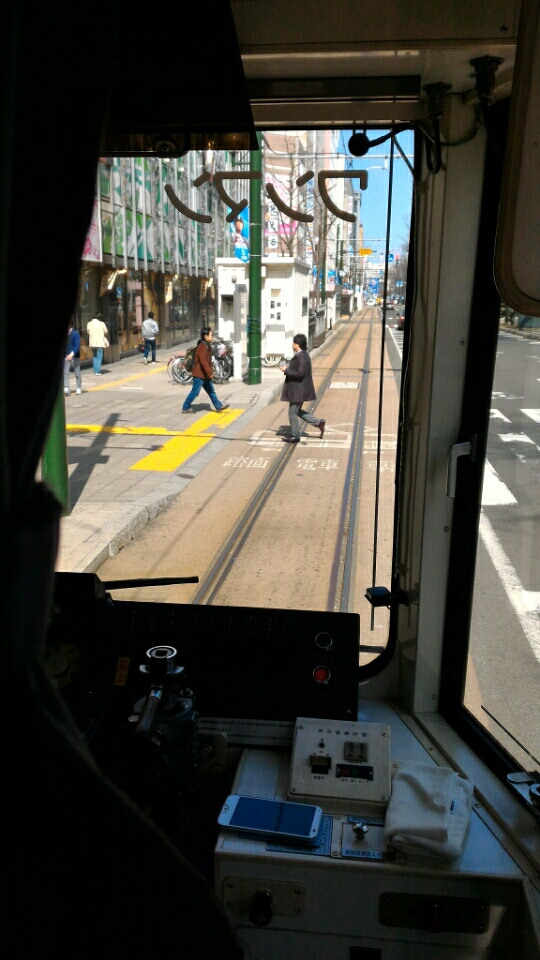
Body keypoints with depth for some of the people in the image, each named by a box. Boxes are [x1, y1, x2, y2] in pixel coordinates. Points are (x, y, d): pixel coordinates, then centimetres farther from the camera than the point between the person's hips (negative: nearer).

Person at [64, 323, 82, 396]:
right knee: (65, 372, -9)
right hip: (66, 356, 4)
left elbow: (77, 345, -19)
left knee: (77, 373, 6)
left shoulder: (76, 334, -10)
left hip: (75, 356, -4)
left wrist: (72, 354, -31)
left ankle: (79, 388, 20)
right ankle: (66, 388, -13)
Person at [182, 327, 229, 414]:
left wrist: (210, 372, 18)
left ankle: (219, 406, 17)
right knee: (195, 391, -3)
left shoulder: (206, 345, 13)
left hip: (204, 374, 10)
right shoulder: (202, 346, -18)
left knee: (211, 390, 12)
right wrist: (210, 373, -24)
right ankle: (186, 407, 6)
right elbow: (203, 361, -25)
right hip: (200, 374, -10)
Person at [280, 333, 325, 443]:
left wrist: (286, 370, -18)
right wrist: (288, 370, 11)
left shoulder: (301, 357, -21)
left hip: (298, 390, -10)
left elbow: (300, 373, -28)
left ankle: (295, 436, 14)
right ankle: (319, 423, 20)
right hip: (299, 389, 10)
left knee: (293, 413, 2)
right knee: (297, 411, 21)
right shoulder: (304, 355, 11)